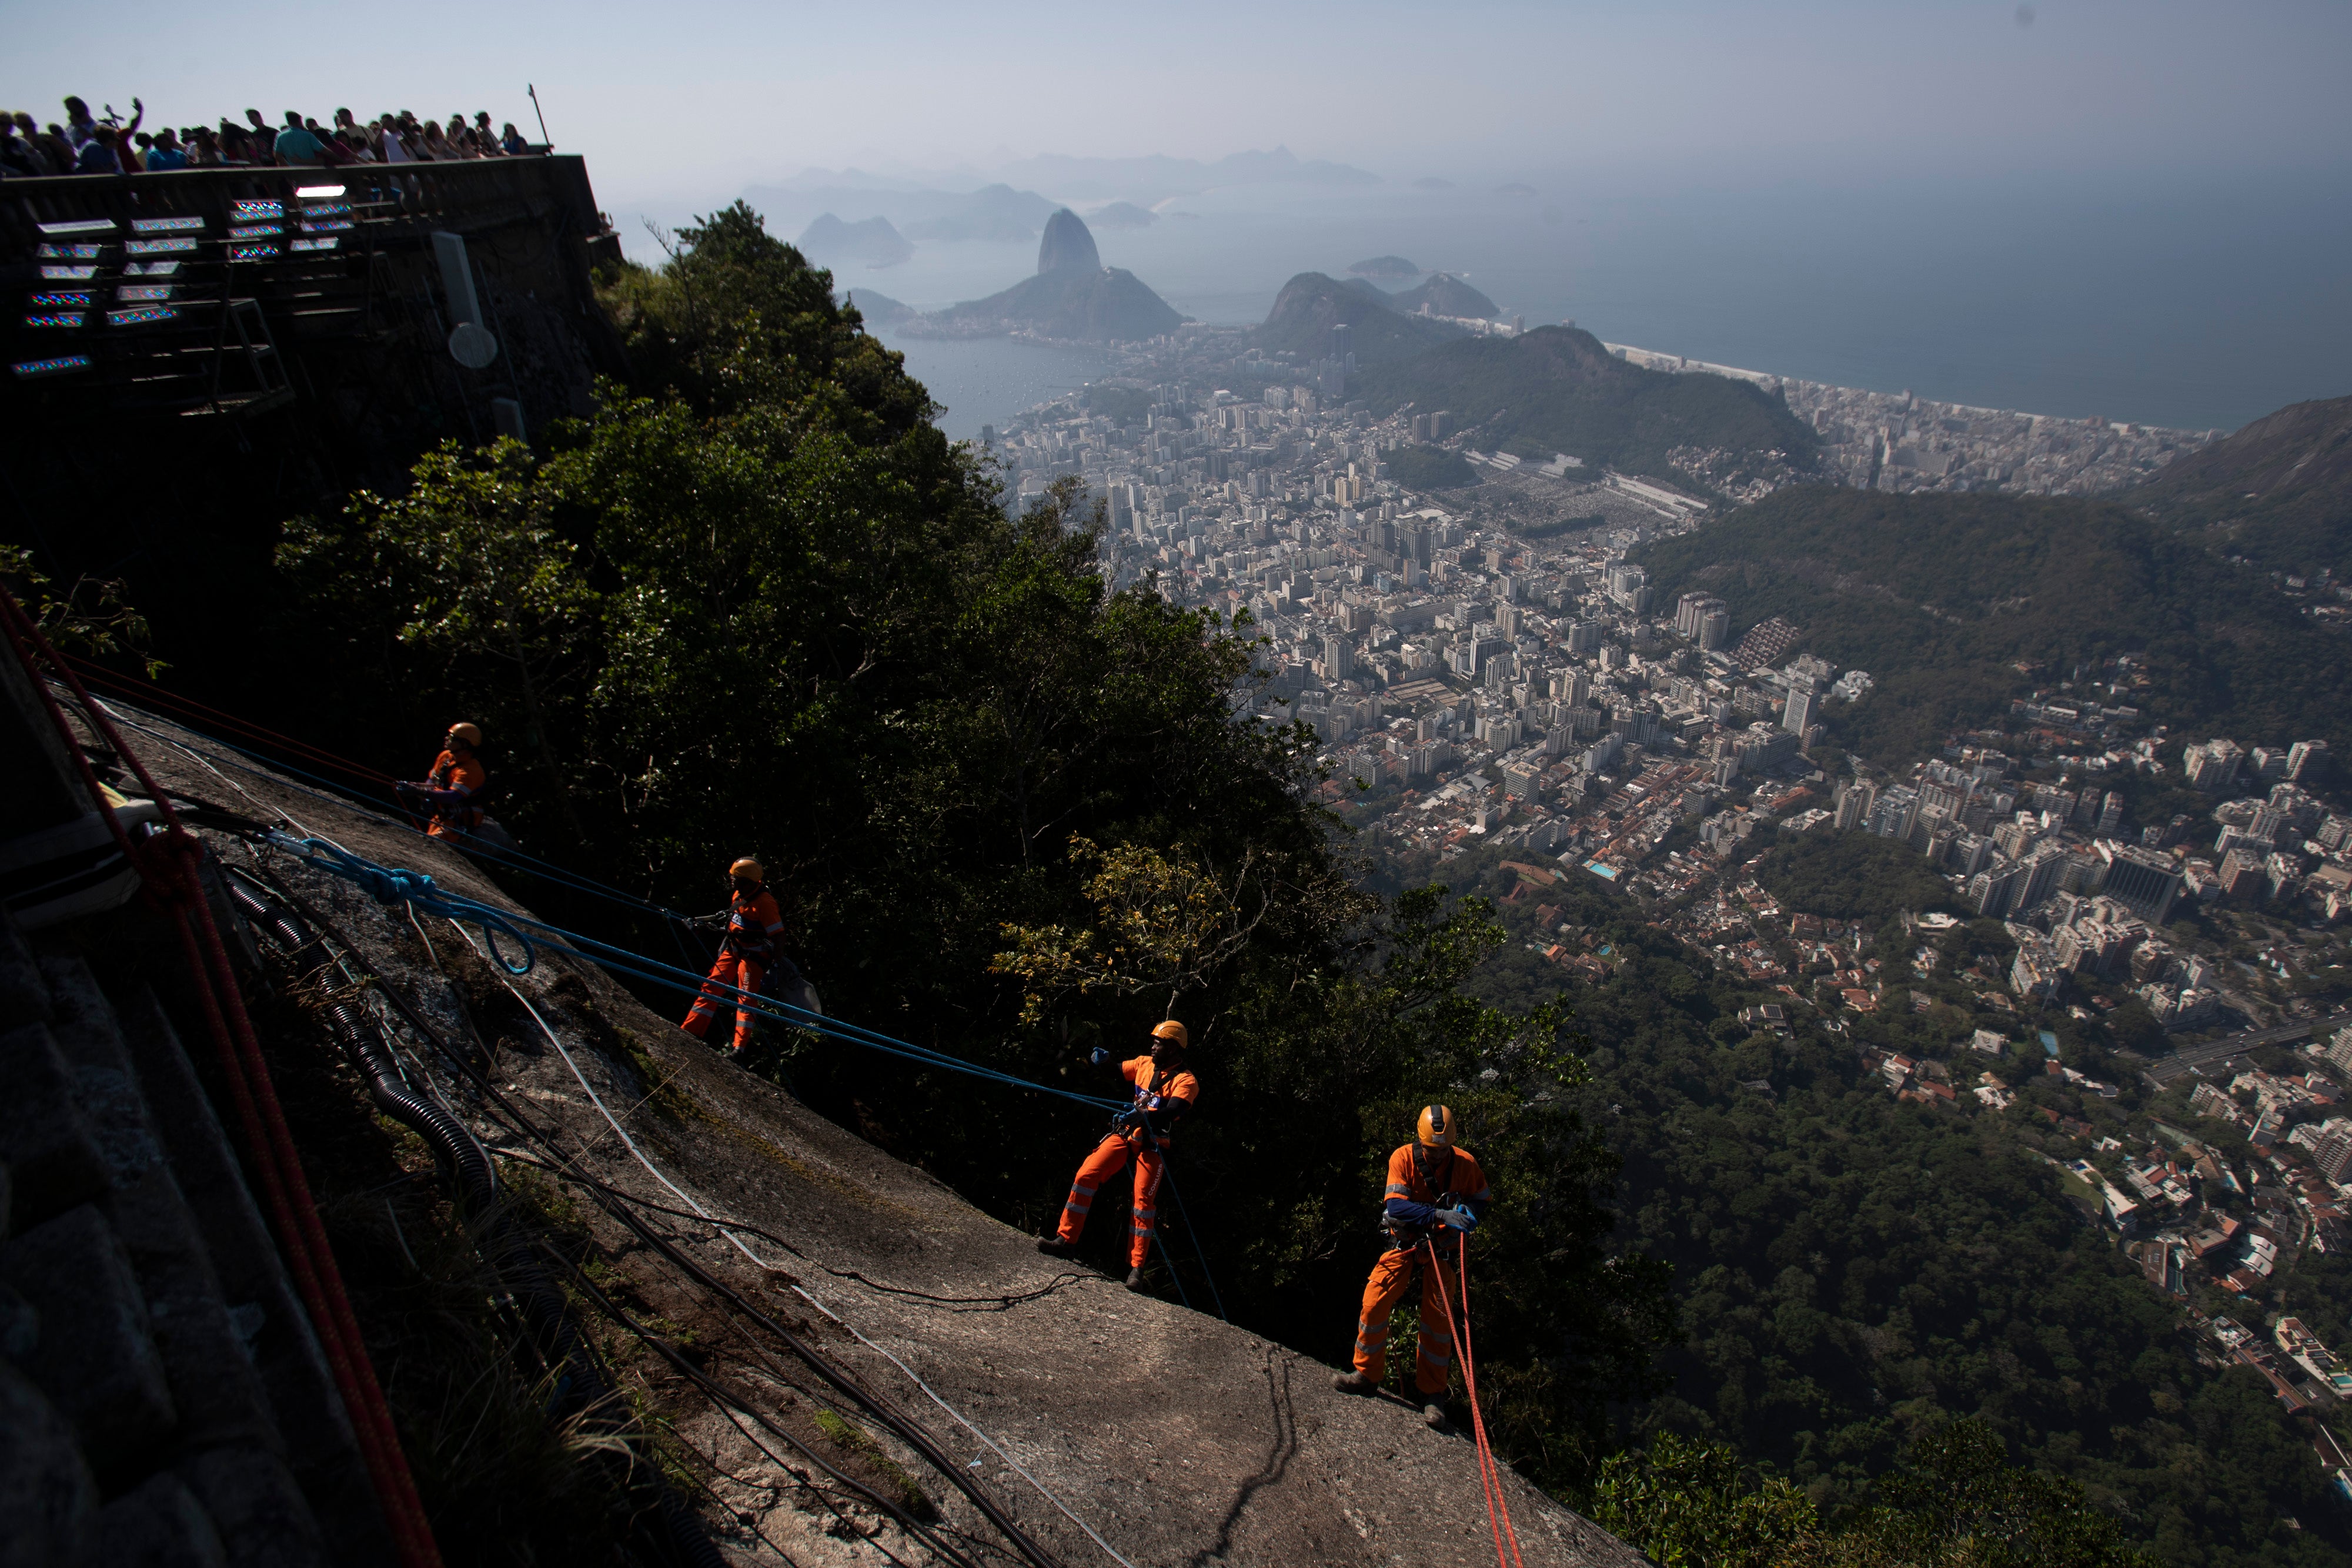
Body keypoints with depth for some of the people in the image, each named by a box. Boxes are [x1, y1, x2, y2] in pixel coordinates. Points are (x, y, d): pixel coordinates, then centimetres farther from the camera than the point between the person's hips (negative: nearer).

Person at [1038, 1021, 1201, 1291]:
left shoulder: (1186, 1081, -8)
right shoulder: (1144, 1064, 10)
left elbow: (1173, 1112, -25)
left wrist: (1141, 1116, -41)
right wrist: (1101, 1060, 0)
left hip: (1153, 1143, -5)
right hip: (1124, 1135, 5)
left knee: (1143, 1199, -15)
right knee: (1085, 1175, -10)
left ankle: (1136, 1268, -8)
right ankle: (1066, 1239, -4)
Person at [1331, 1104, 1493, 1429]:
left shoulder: (1466, 1164, -14)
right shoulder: (1403, 1159, -19)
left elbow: (1483, 1201, 1)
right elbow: (1395, 1207, -28)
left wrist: (1468, 1213, -23)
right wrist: (1440, 1214, -41)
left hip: (1441, 1248, 0)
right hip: (1404, 1243, 0)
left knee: (1437, 1319, -4)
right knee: (1374, 1304, -10)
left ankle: (1433, 1395, 14)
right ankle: (1367, 1375, 10)